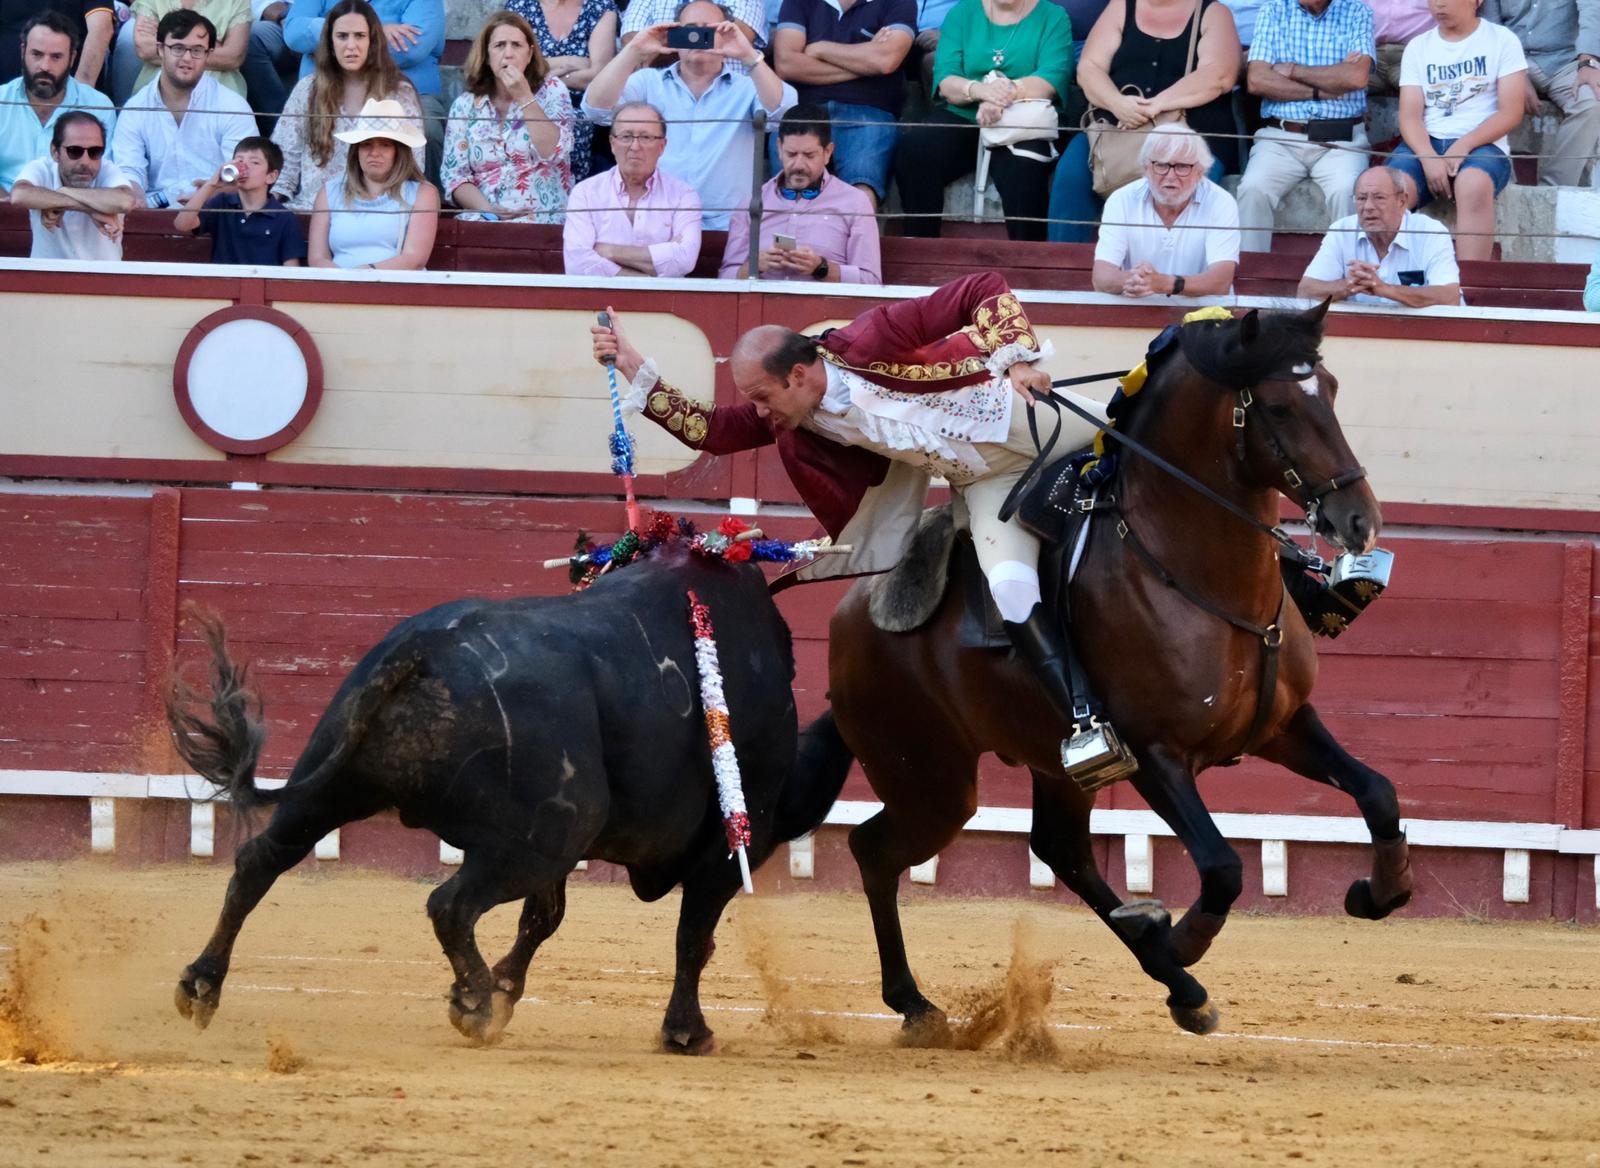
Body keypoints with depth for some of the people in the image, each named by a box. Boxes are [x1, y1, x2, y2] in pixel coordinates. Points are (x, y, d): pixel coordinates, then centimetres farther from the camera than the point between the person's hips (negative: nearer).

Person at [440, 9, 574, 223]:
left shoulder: (550, 90, 6)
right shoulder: (465, 106, 10)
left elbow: (553, 153, -7)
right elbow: (453, 174, 5)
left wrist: (524, 98, -11)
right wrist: (487, 209, -12)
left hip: (543, 219, -2)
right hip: (483, 219, 2)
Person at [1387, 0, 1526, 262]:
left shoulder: (1501, 41, 7)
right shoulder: (1418, 47, 16)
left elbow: (1511, 112, -2)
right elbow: (1410, 116, 6)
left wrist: (1463, 146, -16)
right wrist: (1429, 158, -15)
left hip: (1482, 144, -3)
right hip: (1426, 144, 3)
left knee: (1473, 184, -39)